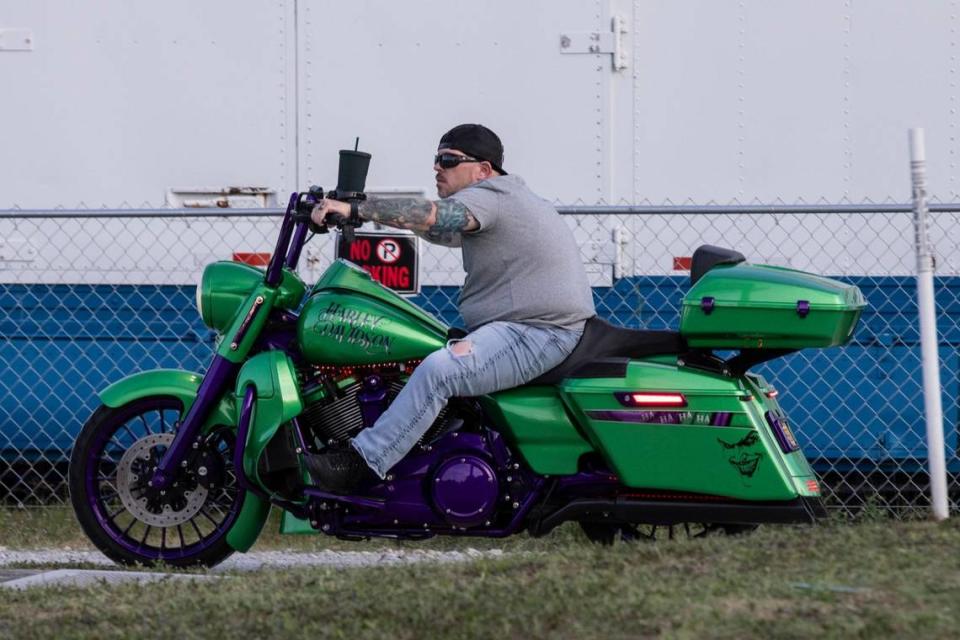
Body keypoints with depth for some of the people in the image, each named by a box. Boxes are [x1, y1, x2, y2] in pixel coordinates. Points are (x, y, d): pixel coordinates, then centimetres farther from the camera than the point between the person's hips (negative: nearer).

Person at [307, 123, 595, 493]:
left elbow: (432, 216, -29)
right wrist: (362, 210, 21)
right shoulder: (501, 197, 22)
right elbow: (438, 231, 30)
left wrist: (355, 210, -32)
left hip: (540, 331, -12)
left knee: (439, 370, -27)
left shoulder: (490, 196, -12)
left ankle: (360, 464, -28)